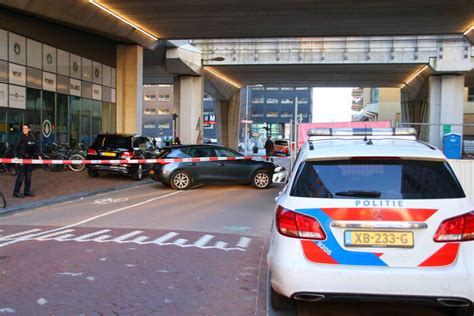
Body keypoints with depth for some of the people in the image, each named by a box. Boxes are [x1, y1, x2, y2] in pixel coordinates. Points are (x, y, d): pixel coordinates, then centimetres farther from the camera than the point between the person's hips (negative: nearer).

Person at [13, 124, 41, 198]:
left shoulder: (32, 138, 7)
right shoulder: (20, 138, -7)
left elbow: (35, 149, 16)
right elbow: (15, 148, -8)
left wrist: (37, 156, 5)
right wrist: (16, 156, -19)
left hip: (30, 158, 5)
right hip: (21, 158, -5)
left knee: (28, 176, 11)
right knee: (21, 176, -6)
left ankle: (27, 191, 20)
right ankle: (16, 192, 1)